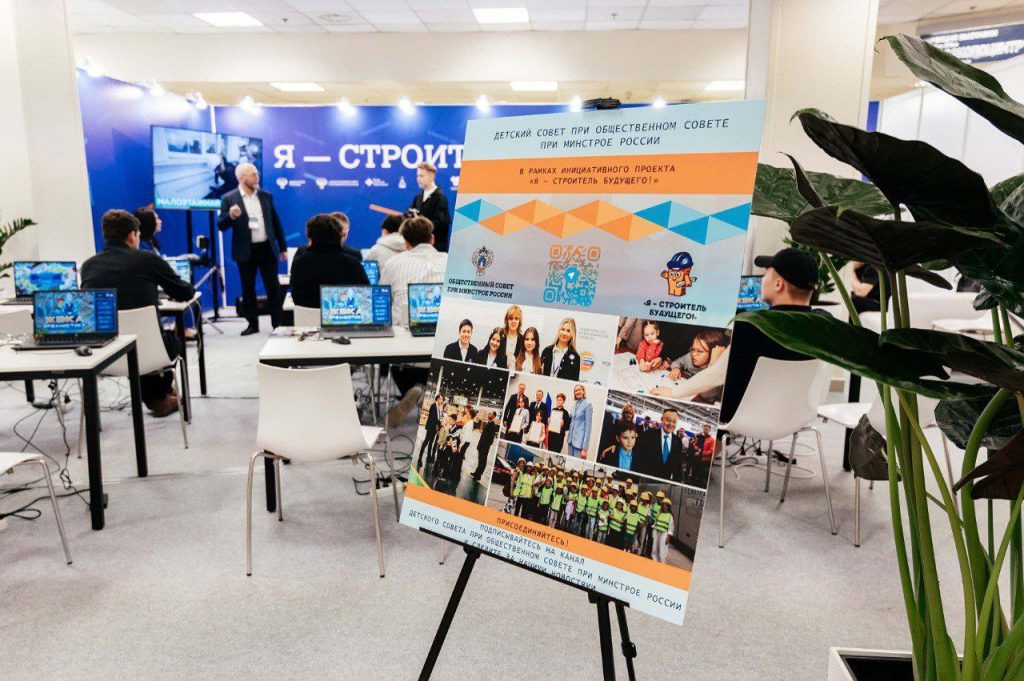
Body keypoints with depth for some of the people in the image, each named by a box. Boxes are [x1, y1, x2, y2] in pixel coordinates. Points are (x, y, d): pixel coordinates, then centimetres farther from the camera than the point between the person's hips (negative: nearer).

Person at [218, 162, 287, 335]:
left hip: (267, 249, 2)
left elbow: (276, 223, 11)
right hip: (246, 251, -2)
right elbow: (221, 226, -6)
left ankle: (278, 323, 12)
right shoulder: (229, 199, -4)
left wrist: (283, 247, 11)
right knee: (248, 289, 6)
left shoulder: (266, 196, 6)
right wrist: (231, 216, -27)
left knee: (273, 287, 3)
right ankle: (253, 324, 17)